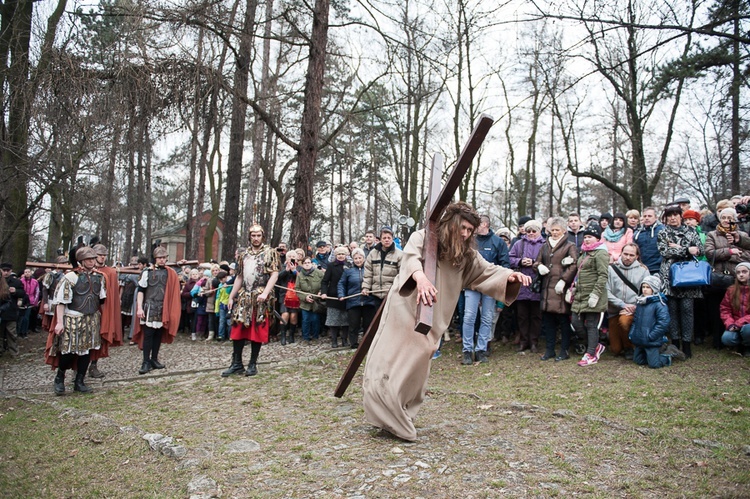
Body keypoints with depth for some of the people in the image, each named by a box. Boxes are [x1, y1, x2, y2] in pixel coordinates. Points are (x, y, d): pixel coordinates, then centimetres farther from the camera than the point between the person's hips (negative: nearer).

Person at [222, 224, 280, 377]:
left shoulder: (270, 253, -1)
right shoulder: (244, 254, 15)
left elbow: (274, 274, -10)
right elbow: (239, 277, 18)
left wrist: (265, 293, -22)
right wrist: (231, 296, 13)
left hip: (260, 297, -5)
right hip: (244, 296, 5)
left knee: (257, 330, 0)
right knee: (237, 329, 4)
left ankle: (253, 364, 10)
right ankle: (237, 363, 13)